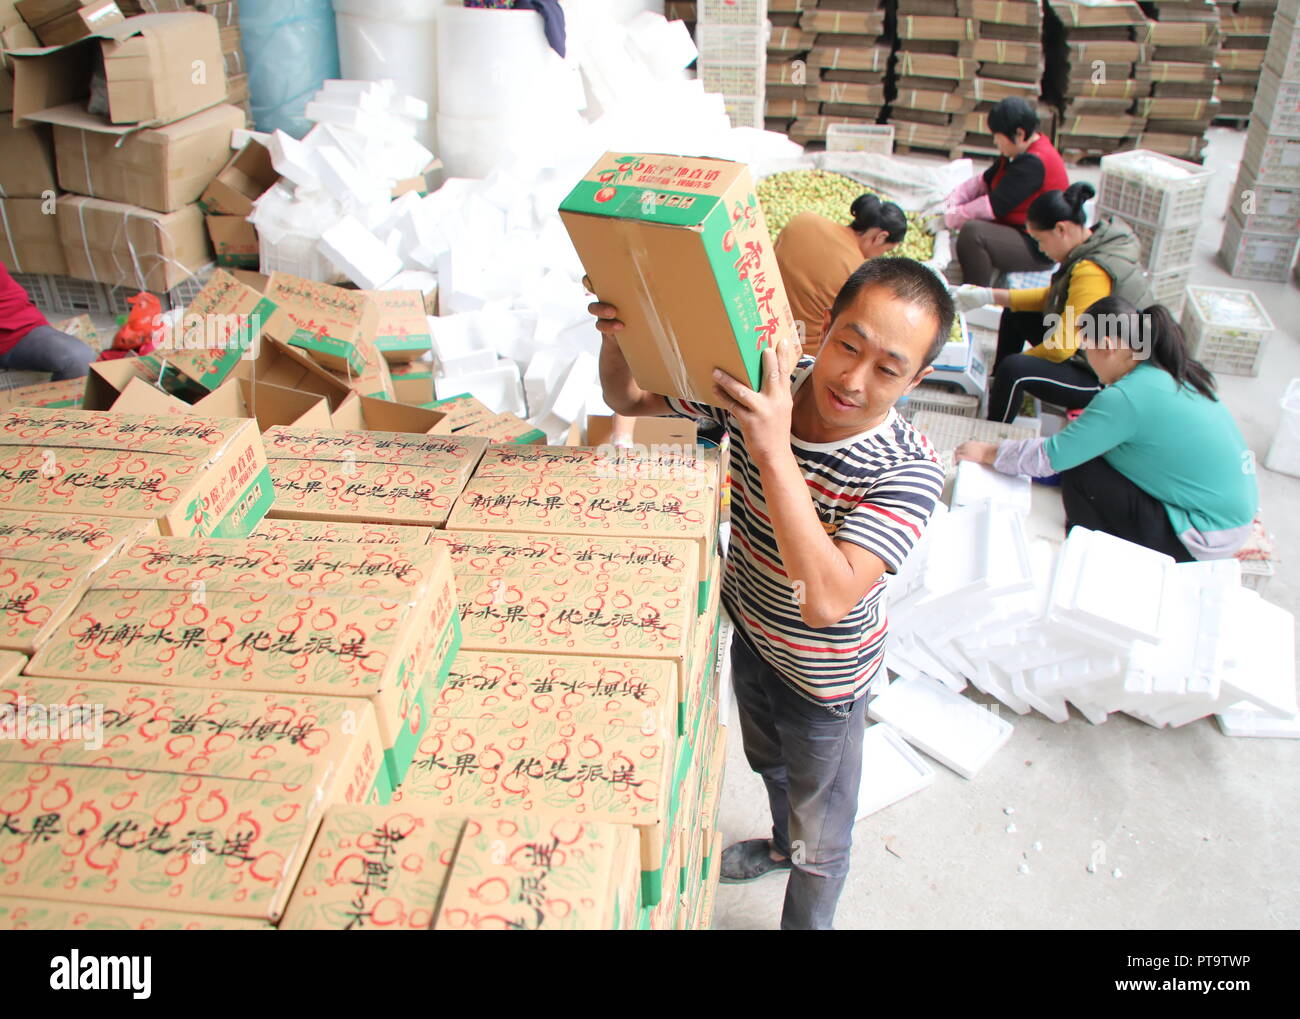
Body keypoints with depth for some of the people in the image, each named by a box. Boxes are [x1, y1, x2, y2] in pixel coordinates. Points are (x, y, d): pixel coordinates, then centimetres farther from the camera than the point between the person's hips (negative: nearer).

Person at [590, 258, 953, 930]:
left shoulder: (906, 471, -35)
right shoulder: (760, 385, -22)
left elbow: (826, 599, -47)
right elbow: (629, 399, -10)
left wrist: (774, 452, -52)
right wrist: (618, 335, -33)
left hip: (822, 678, -5)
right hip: (749, 634, 5)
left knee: (821, 834, 22)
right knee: (769, 763, 36)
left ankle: (805, 921, 53)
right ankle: (783, 844, 69)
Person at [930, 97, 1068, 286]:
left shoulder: (1034, 163, -24)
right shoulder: (1020, 152, 7)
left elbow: (994, 206, -25)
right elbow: (985, 180, 13)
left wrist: (949, 218, -15)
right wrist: (949, 202, -1)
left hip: (1038, 249, -11)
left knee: (972, 232, -28)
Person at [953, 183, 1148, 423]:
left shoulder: (1092, 273, -31)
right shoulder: (1093, 244, 1)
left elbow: (1062, 347, -30)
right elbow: (1052, 296, 13)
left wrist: (1020, 361, -12)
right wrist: (990, 296, 7)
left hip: (1098, 379, -11)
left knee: (1013, 369, -33)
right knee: (1014, 314, 19)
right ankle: (996, 389, 30)